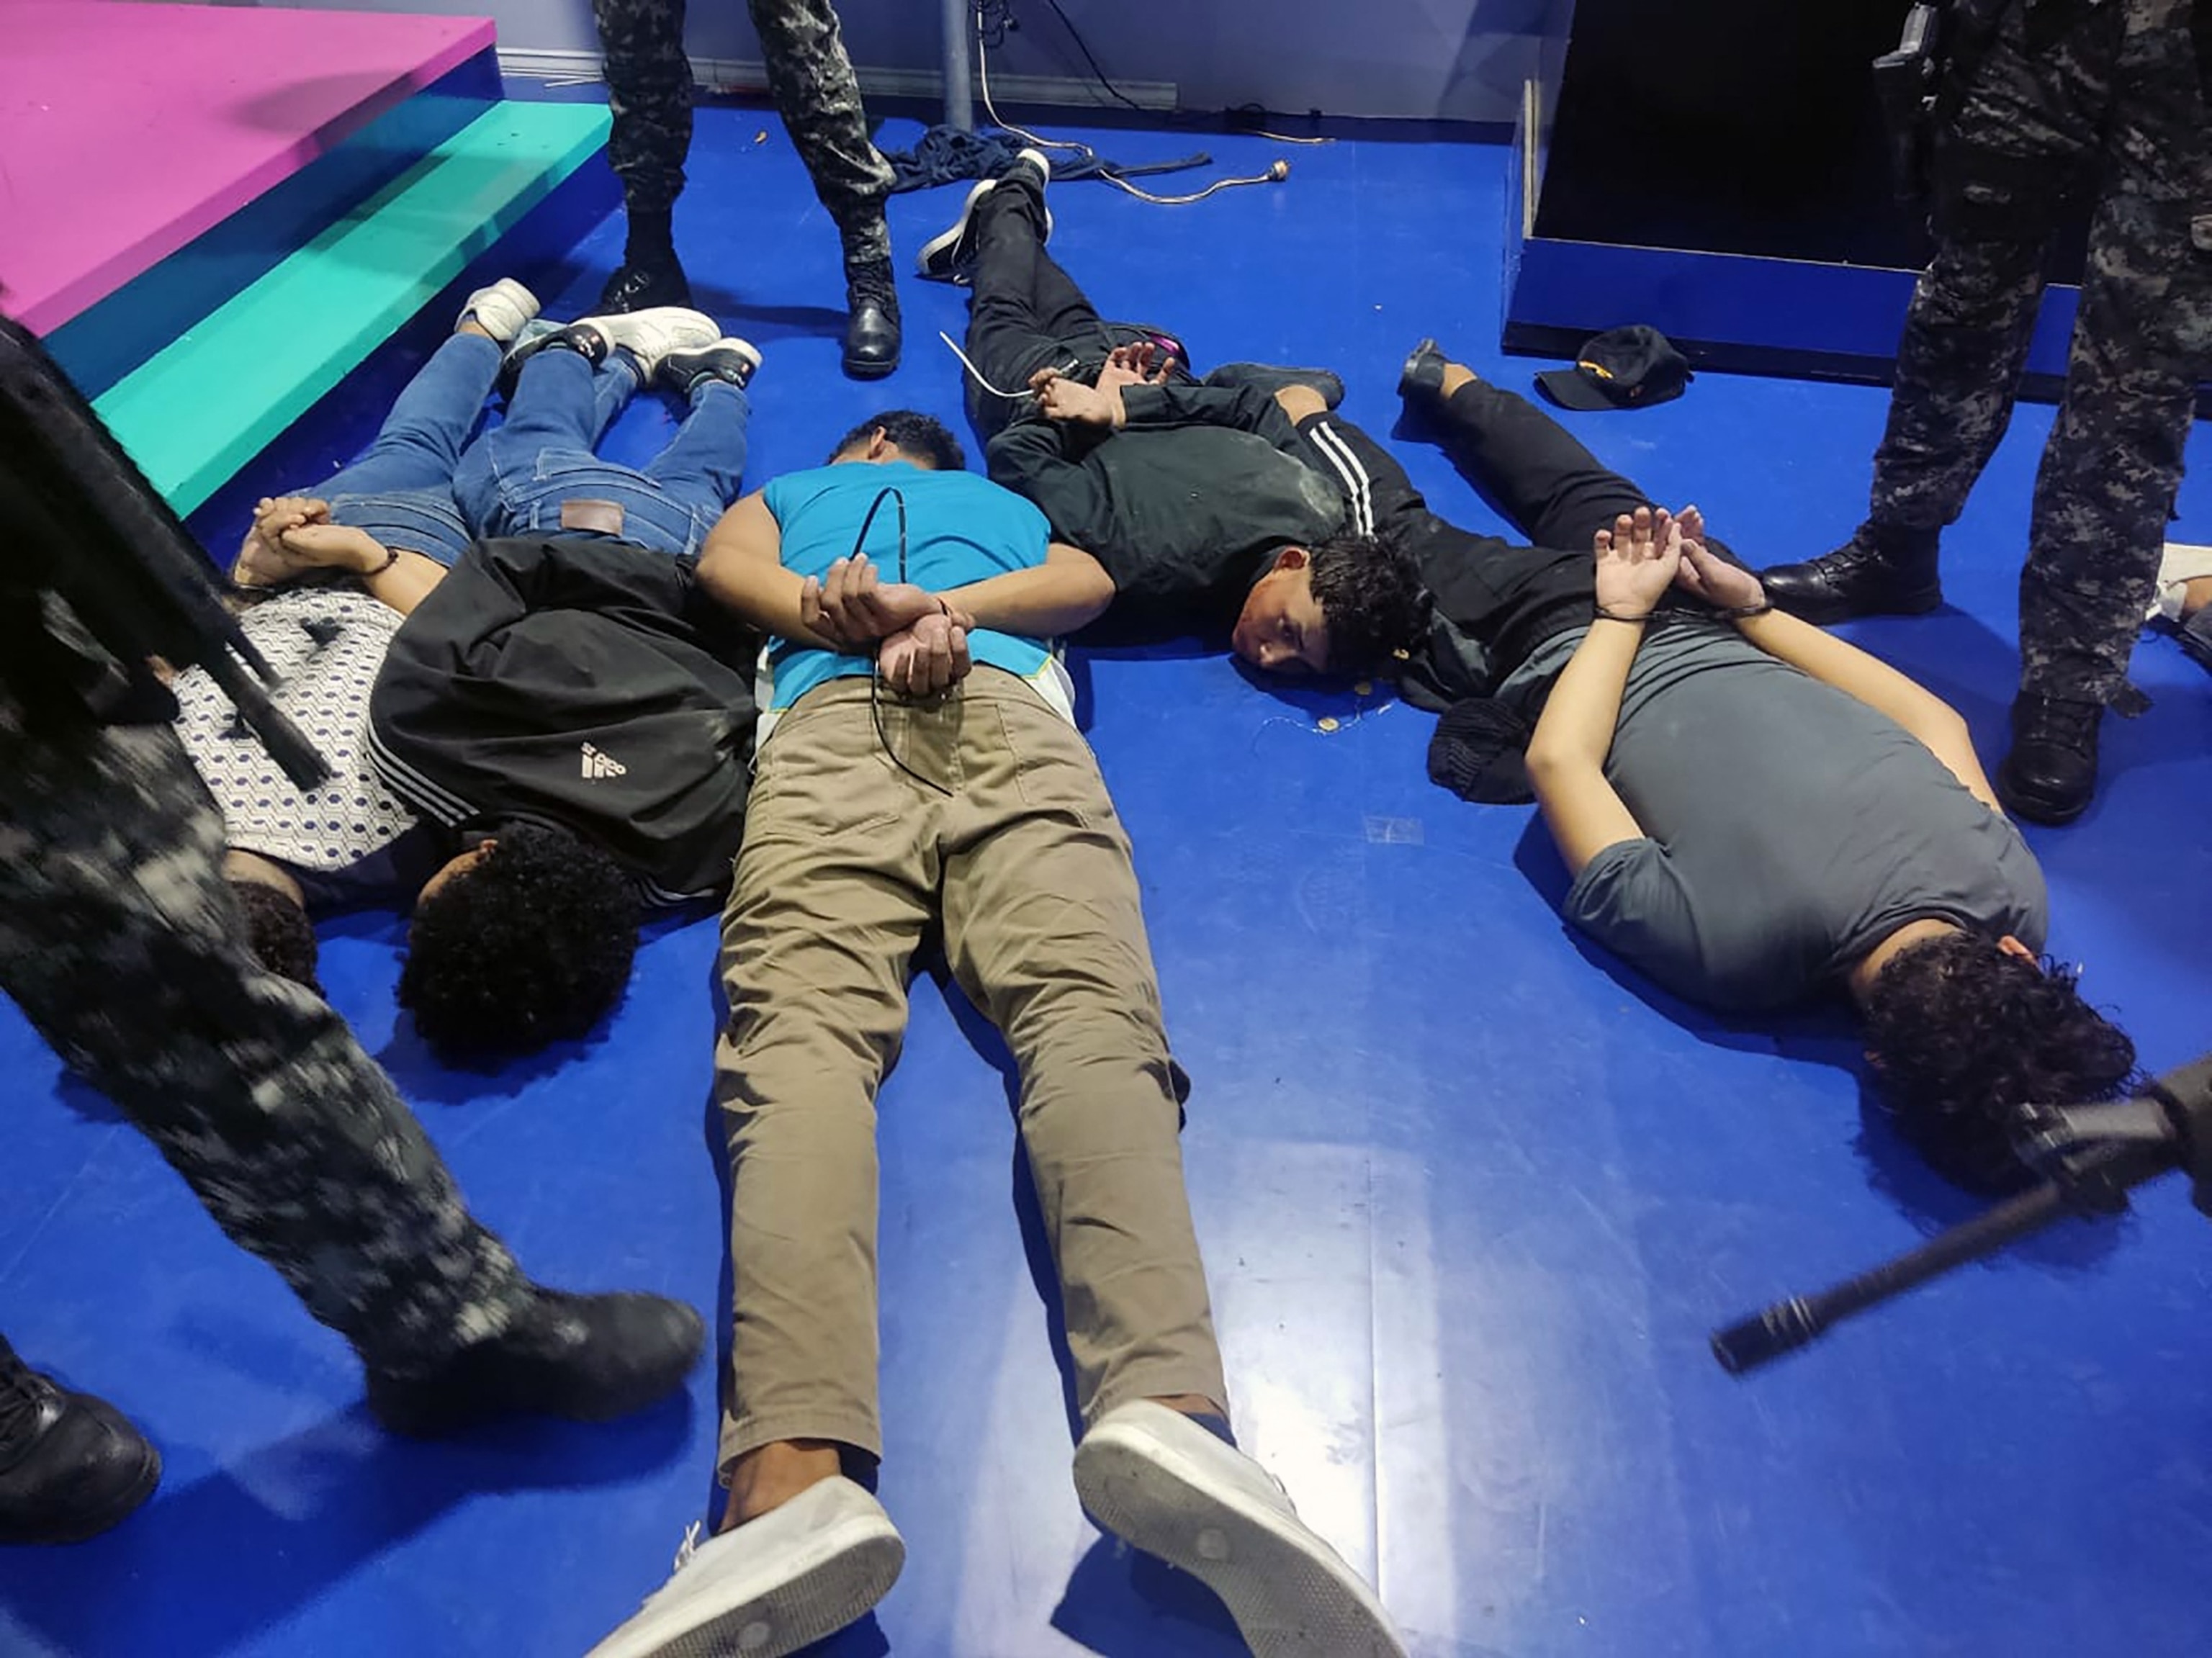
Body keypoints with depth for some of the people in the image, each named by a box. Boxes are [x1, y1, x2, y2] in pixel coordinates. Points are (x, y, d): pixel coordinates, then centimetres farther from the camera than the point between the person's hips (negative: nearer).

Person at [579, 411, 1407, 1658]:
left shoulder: (794, 488, 41)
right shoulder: (1013, 505, 42)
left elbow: (729, 565, 20)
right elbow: (1087, 582, 21)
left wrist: (835, 610, 4)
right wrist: (949, 611, 7)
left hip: (828, 722, -1)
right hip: (1015, 720, 1)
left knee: (801, 1024, -24)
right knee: (1089, 1009, -24)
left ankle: (799, 1478, -51)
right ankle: (1166, 1402, -53)